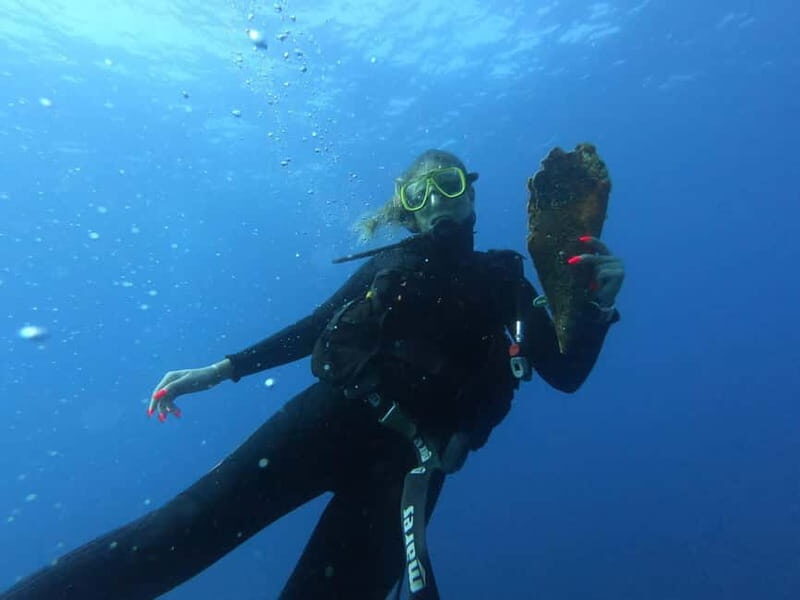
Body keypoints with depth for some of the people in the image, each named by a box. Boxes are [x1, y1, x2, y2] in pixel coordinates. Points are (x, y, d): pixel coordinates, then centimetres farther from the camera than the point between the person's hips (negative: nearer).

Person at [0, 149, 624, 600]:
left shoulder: (502, 283, 12)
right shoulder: (388, 265, 14)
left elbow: (565, 373, 9)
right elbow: (314, 328, 16)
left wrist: (601, 303, -7)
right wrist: (221, 369, 12)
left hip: (409, 457, 0)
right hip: (333, 418, 1)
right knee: (187, 528, -11)